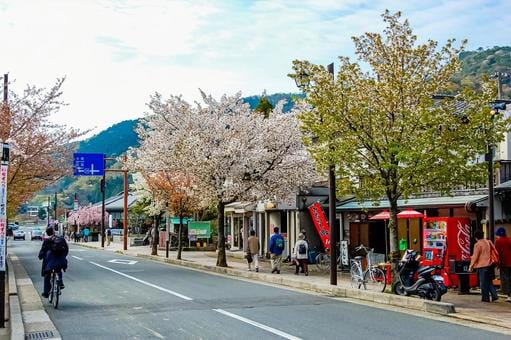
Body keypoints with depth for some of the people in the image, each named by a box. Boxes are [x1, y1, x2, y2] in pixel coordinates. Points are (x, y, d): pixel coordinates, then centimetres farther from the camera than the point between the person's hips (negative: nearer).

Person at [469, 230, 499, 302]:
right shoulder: (488, 242, 8)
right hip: (490, 264, 7)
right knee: (489, 281, 16)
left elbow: (475, 256, -13)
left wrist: (471, 266, -6)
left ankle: (485, 298, 3)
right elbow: (495, 251, 13)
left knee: (483, 283, 0)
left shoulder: (477, 244, -12)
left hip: (482, 265, -7)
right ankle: (494, 295, 8)